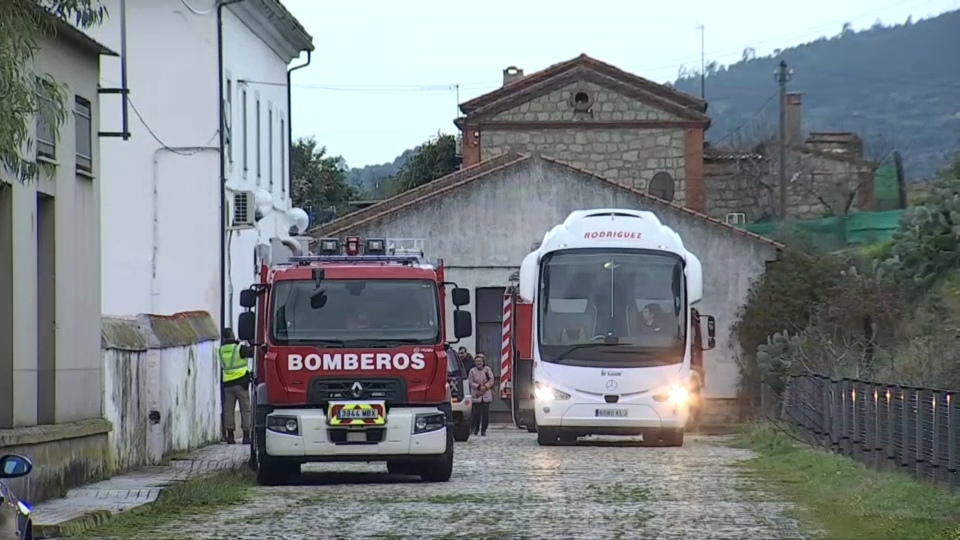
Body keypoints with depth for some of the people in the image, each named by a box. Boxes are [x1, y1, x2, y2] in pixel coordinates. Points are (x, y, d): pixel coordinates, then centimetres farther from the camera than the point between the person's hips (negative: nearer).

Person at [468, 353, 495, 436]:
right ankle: (475, 428, 12)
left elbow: (491, 380, 2)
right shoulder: (472, 371, 1)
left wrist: (485, 386, -14)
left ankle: (483, 430, 6)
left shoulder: (487, 369, 3)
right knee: (476, 412, -4)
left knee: (485, 413, -1)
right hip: (476, 395, -1)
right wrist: (478, 387, -15)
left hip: (486, 395, 1)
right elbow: (471, 382, 0)